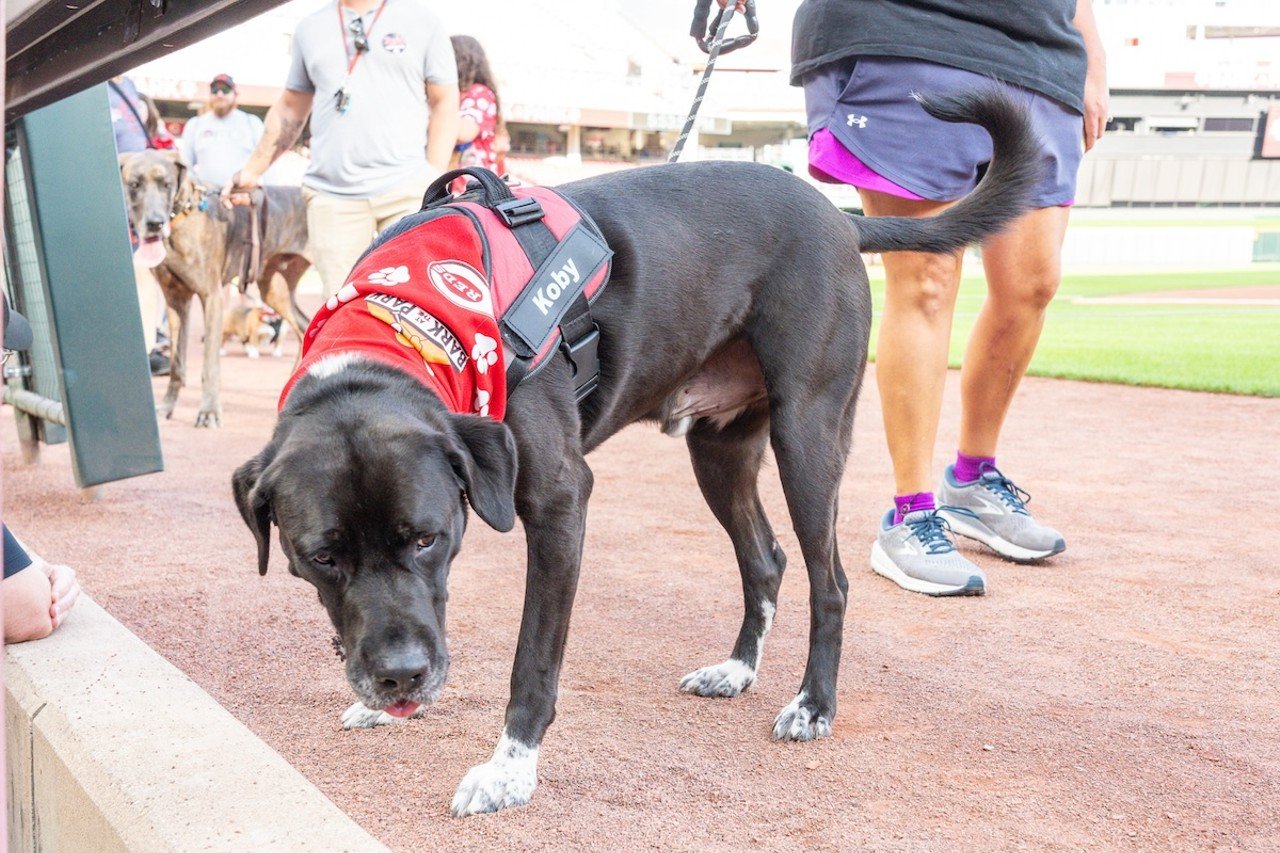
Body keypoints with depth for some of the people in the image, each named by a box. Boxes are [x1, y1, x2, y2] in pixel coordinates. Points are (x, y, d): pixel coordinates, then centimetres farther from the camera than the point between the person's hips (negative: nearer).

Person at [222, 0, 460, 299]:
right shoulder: (310, 28, 18)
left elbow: (445, 103, 6)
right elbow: (290, 108, 24)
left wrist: (434, 181, -4)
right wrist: (251, 170, 18)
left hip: (408, 190, -2)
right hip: (331, 194, 2)